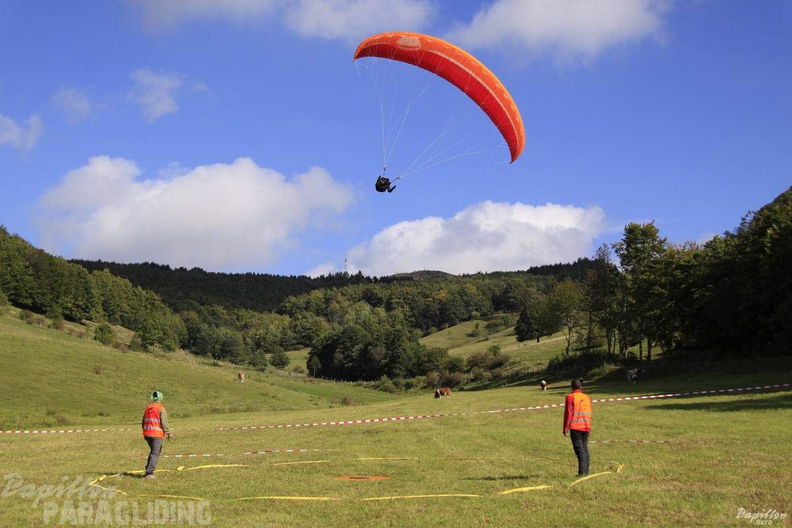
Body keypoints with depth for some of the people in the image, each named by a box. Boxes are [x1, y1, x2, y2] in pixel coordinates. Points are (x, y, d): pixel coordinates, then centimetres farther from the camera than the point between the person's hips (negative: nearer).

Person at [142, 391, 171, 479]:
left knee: (153, 451, 22)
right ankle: (149, 473, -14)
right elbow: (164, 422, -13)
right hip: (157, 434, -6)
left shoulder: (147, 408, 12)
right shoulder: (161, 408, -8)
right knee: (155, 453, -4)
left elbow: (143, 423, 16)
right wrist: (168, 433, -5)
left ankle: (148, 470, 18)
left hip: (147, 433, 6)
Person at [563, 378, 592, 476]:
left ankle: (582, 472, -15)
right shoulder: (587, 397, 11)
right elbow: (589, 413, 15)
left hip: (575, 427, -5)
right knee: (585, 449, 13)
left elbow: (568, 413, -8)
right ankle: (586, 471, 16)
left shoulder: (570, 397, -5)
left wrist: (565, 428, -4)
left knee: (579, 449, -7)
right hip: (586, 427, 5)